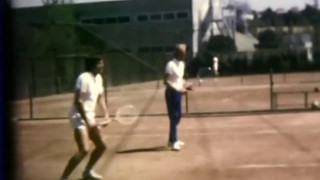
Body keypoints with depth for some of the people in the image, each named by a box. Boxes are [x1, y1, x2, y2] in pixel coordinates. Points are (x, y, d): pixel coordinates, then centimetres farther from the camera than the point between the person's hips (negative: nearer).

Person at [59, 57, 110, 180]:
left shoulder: (98, 78, 8)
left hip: (90, 117, 9)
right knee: (84, 150, -22)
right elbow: (78, 101, -23)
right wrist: (86, 121, -25)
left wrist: (106, 113, 8)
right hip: (79, 117, -9)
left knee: (101, 146, 15)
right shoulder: (84, 78, -18)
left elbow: (100, 97, 21)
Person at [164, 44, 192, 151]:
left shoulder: (181, 64, 10)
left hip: (178, 92, 9)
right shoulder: (171, 64, -18)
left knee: (177, 116, 15)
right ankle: (173, 142, 1)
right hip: (172, 93, -9)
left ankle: (173, 140, 27)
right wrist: (178, 89, -26)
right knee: (174, 117, -6)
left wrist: (186, 85, 2)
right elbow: (166, 81, -21)